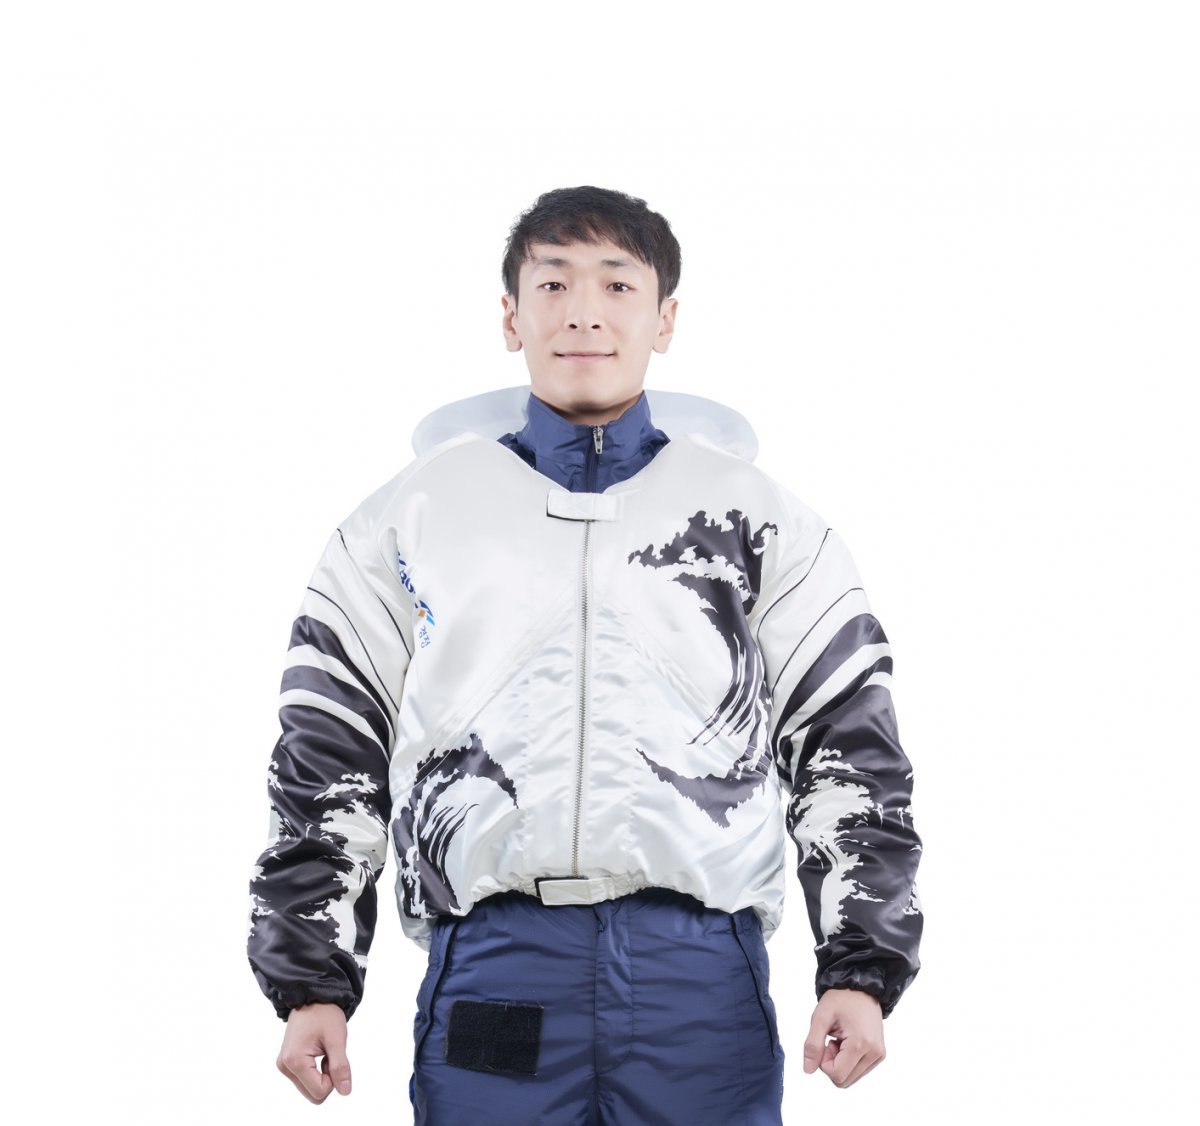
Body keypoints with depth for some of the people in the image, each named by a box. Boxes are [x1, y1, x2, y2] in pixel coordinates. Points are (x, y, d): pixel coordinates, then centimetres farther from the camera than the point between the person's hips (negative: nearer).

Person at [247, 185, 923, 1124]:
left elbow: (847, 747, 9)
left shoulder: (756, 517, 11)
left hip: (701, 973, 0)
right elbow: (330, 756, 11)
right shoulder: (417, 512, 11)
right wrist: (311, 984, 5)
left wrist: (861, 971, 1)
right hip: (493, 962, 0)